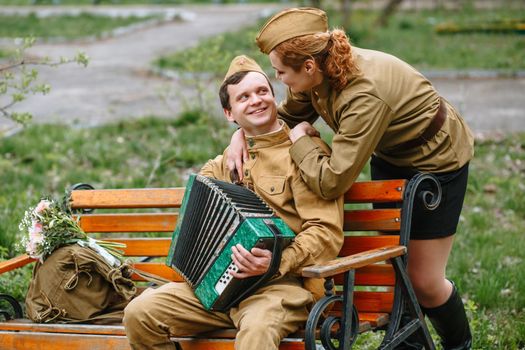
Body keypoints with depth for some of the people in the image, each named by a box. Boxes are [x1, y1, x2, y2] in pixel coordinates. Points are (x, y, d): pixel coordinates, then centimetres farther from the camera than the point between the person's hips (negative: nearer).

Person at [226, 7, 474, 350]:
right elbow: (286, 116, 2)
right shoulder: (321, 69, -17)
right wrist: (242, 133, -14)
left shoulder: (364, 96, -41)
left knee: (424, 280, 1)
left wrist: (300, 139, -26)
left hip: (437, 159, -7)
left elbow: (331, 181, -40)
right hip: (390, 156, 7)